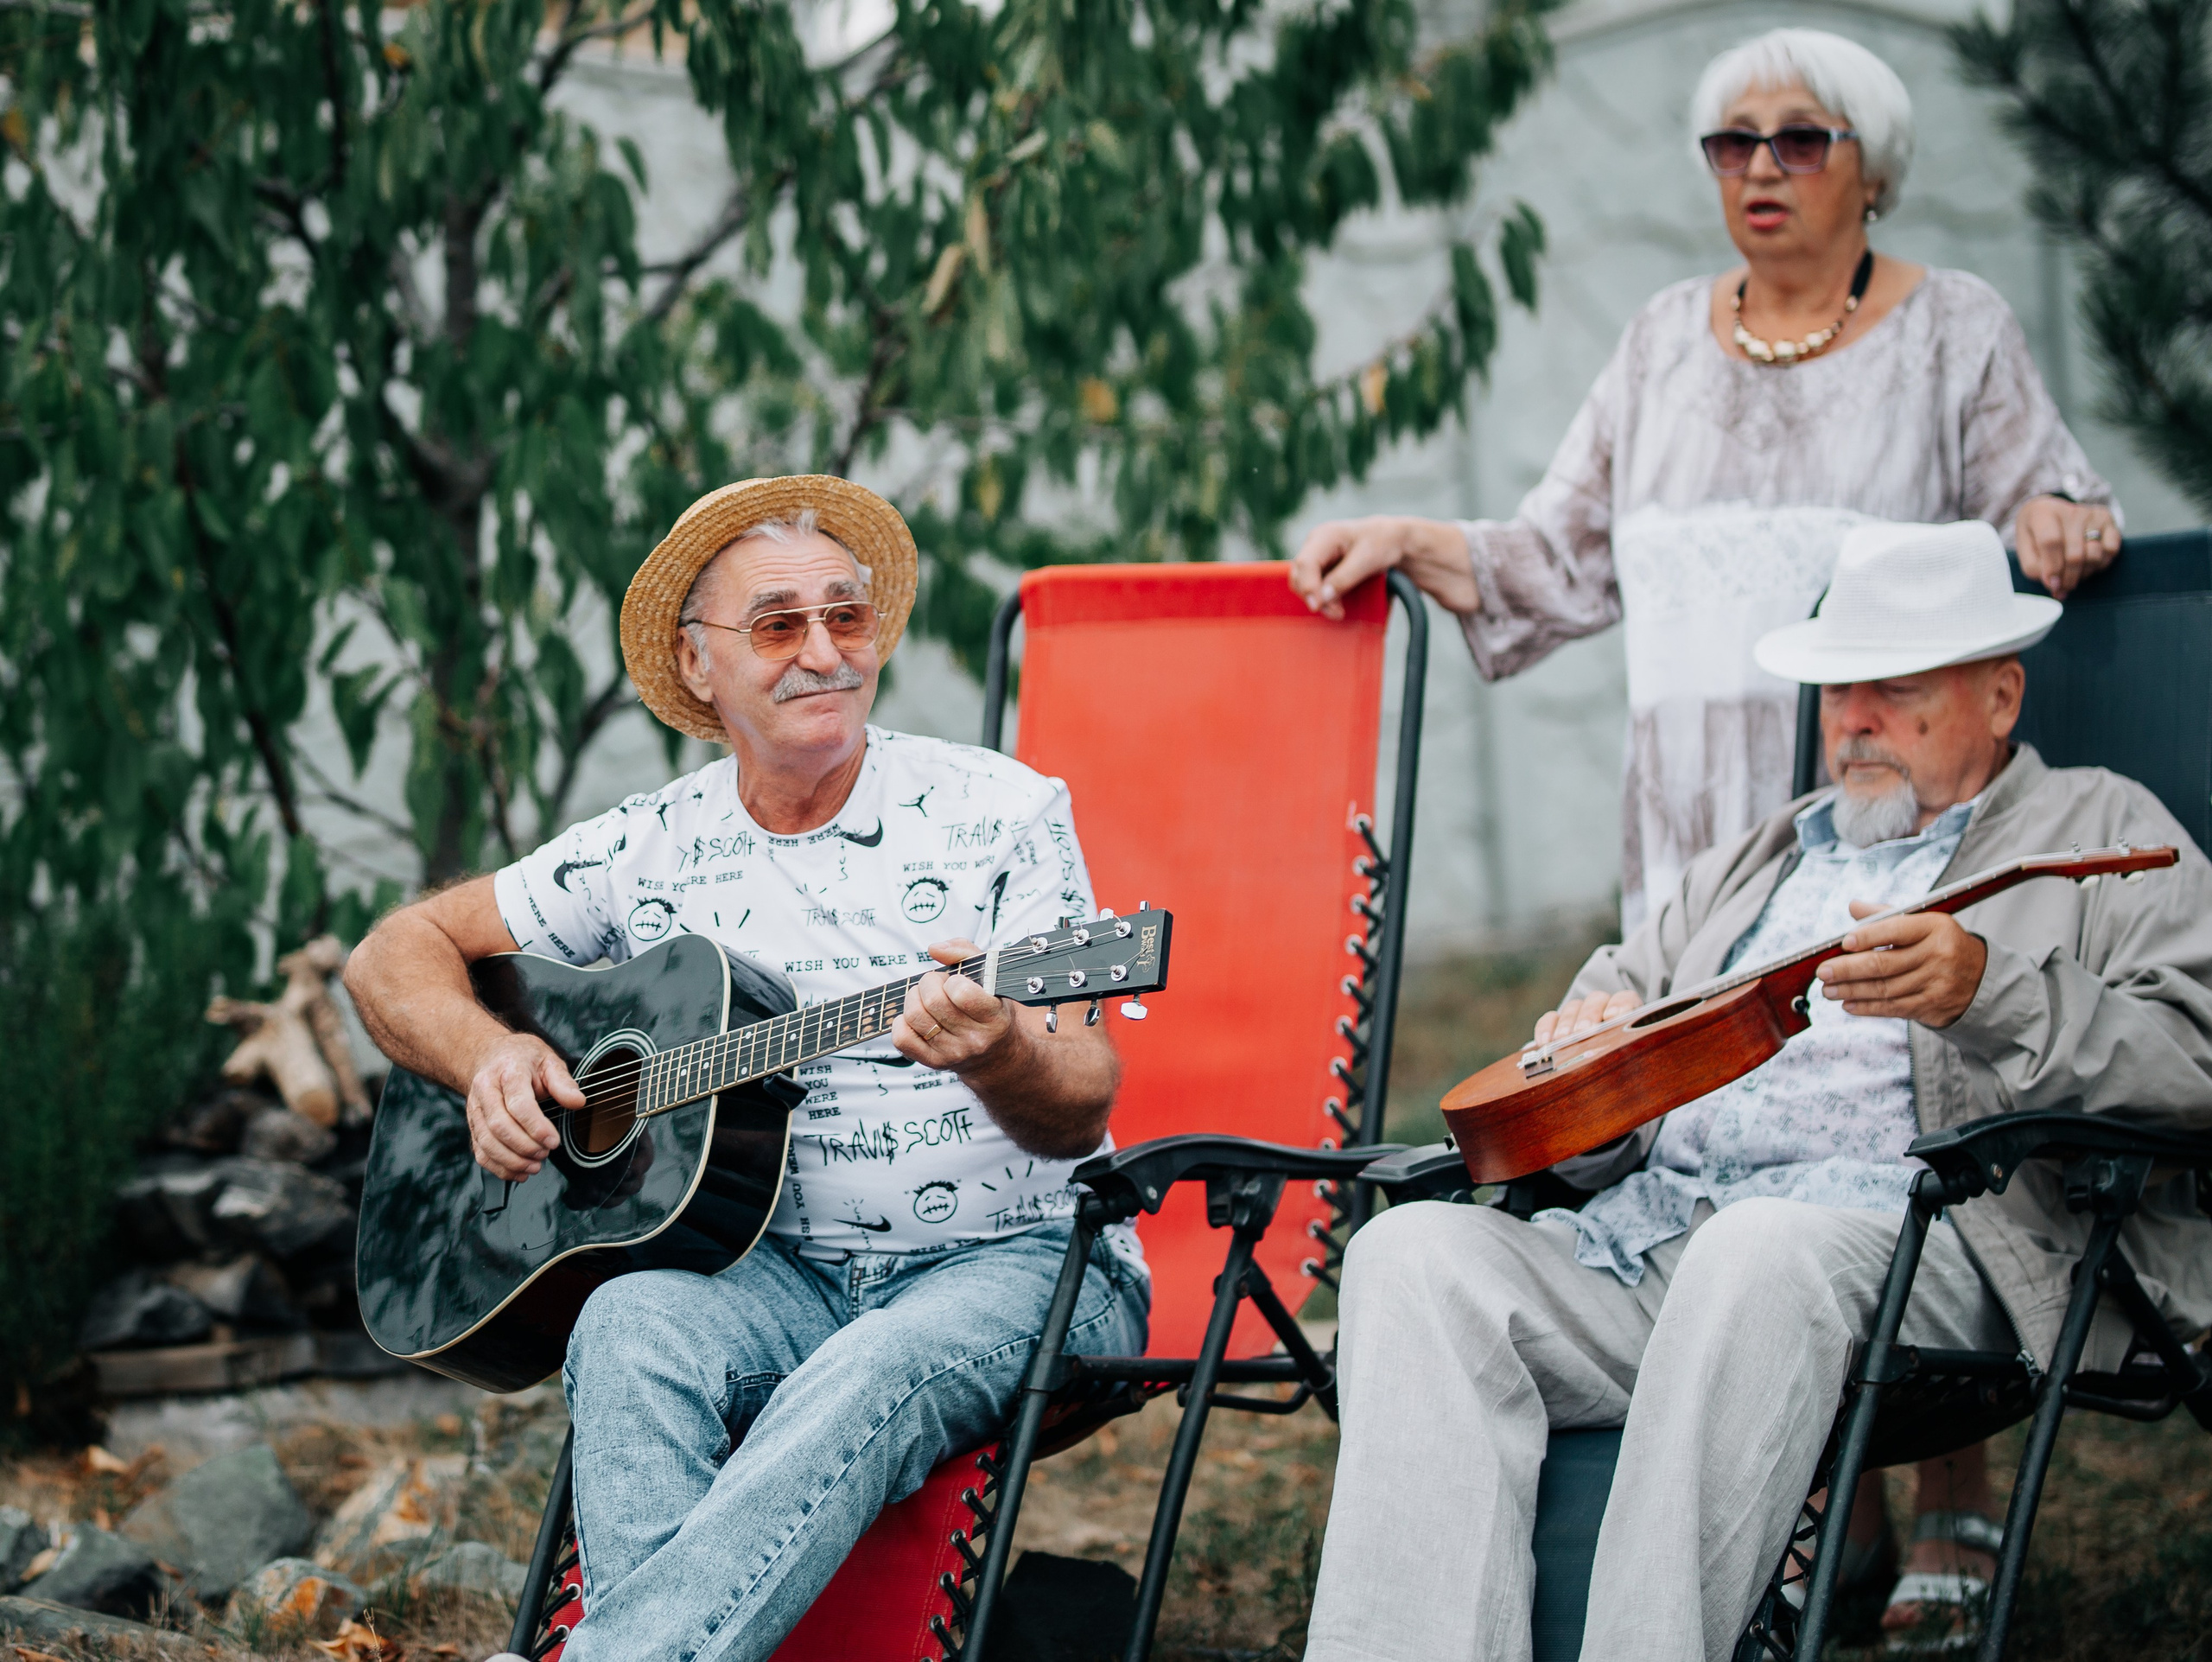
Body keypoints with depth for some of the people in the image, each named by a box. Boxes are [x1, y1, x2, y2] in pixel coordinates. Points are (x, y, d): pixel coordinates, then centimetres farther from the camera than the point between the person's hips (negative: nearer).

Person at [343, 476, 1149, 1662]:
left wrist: (1001, 1059, -31)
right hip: (773, 1272, 3)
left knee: (872, 1375, -36)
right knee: (633, 1329, -31)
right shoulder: (653, 852, 9)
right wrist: (486, 1057, -5)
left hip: (1010, 1257, -3)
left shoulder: (998, 815, 1)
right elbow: (397, 953, 18)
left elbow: (1082, 1114, -6)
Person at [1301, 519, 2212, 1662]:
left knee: (1760, 1256, -40)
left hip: (1908, 1235, -5)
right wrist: (1589, 1047, 2)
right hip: (1641, 1242, 5)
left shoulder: (2101, 829, 18)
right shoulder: (1748, 867, 35)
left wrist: (1991, 994, -16)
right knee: (1416, 1250, -23)